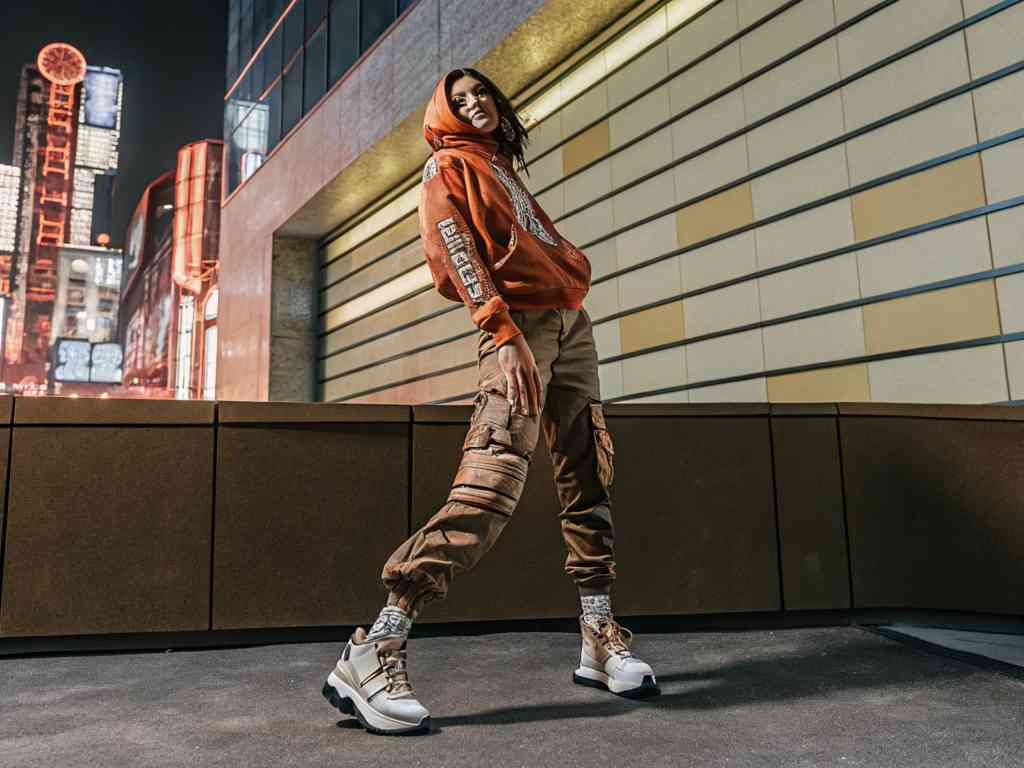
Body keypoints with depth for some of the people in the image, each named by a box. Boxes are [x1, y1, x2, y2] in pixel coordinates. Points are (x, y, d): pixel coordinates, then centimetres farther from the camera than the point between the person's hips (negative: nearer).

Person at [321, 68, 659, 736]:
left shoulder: (505, 167, 30)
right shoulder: (450, 166, 7)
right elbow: (455, 247, -9)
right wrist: (505, 334, -22)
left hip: (571, 320, 9)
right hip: (518, 323, -8)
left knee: (588, 474, 2)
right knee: (494, 479, -22)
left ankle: (600, 637, 8)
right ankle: (372, 653, -21)